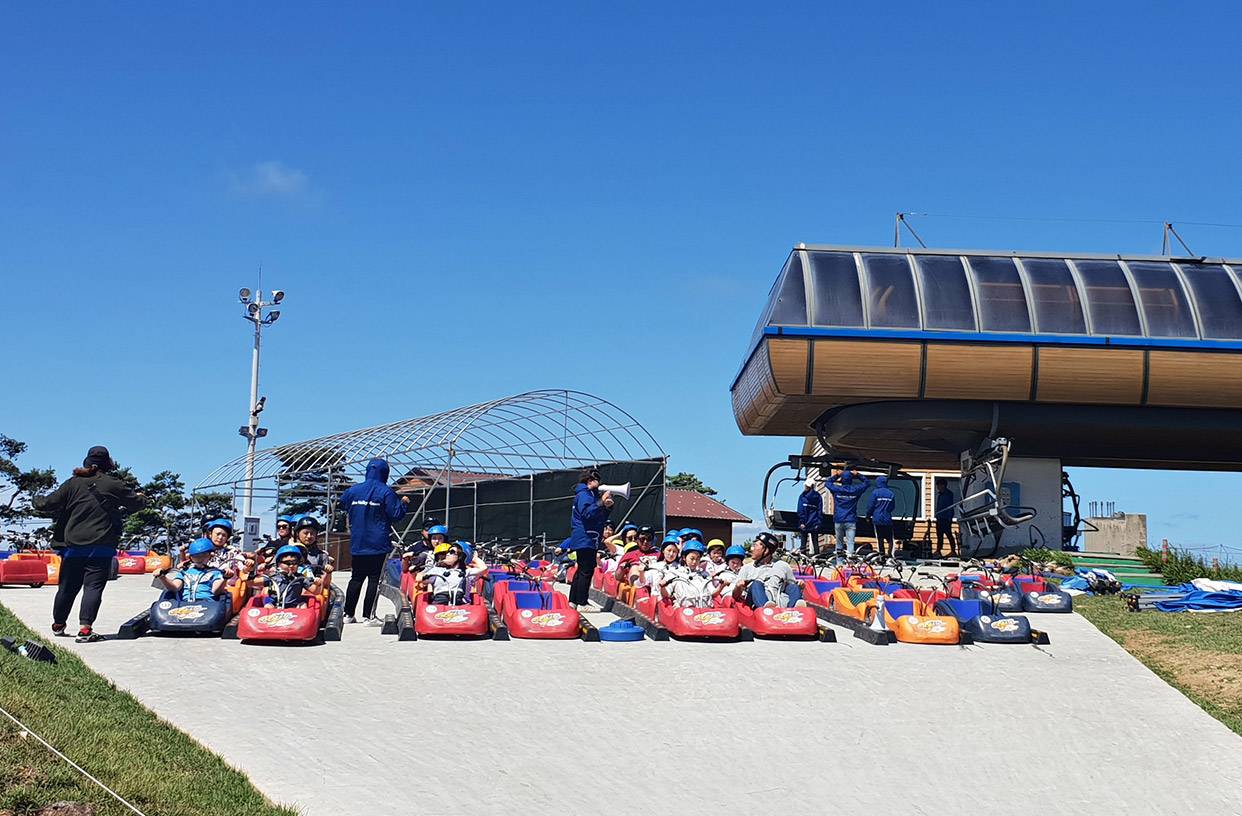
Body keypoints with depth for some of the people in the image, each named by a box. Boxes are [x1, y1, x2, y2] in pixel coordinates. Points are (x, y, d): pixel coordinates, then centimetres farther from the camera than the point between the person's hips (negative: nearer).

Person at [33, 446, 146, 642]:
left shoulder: (73, 484, 3)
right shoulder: (113, 485, -2)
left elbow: (46, 504, 3)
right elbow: (138, 502, 8)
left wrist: (36, 500, 26)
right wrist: (141, 497, 31)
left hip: (73, 545, 3)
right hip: (101, 547, -3)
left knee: (67, 587, 16)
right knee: (93, 586, -5)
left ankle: (58, 625, 32)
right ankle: (85, 628, -18)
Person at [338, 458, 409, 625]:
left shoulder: (353, 490, 4)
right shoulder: (385, 491, -8)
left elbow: (342, 506, 15)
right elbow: (396, 514, -9)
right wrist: (403, 503, 9)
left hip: (357, 544, 5)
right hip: (378, 544, -5)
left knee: (356, 578, 14)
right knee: (375, 579, -2)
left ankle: (348, 614, 16)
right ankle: (369, 616, -6)